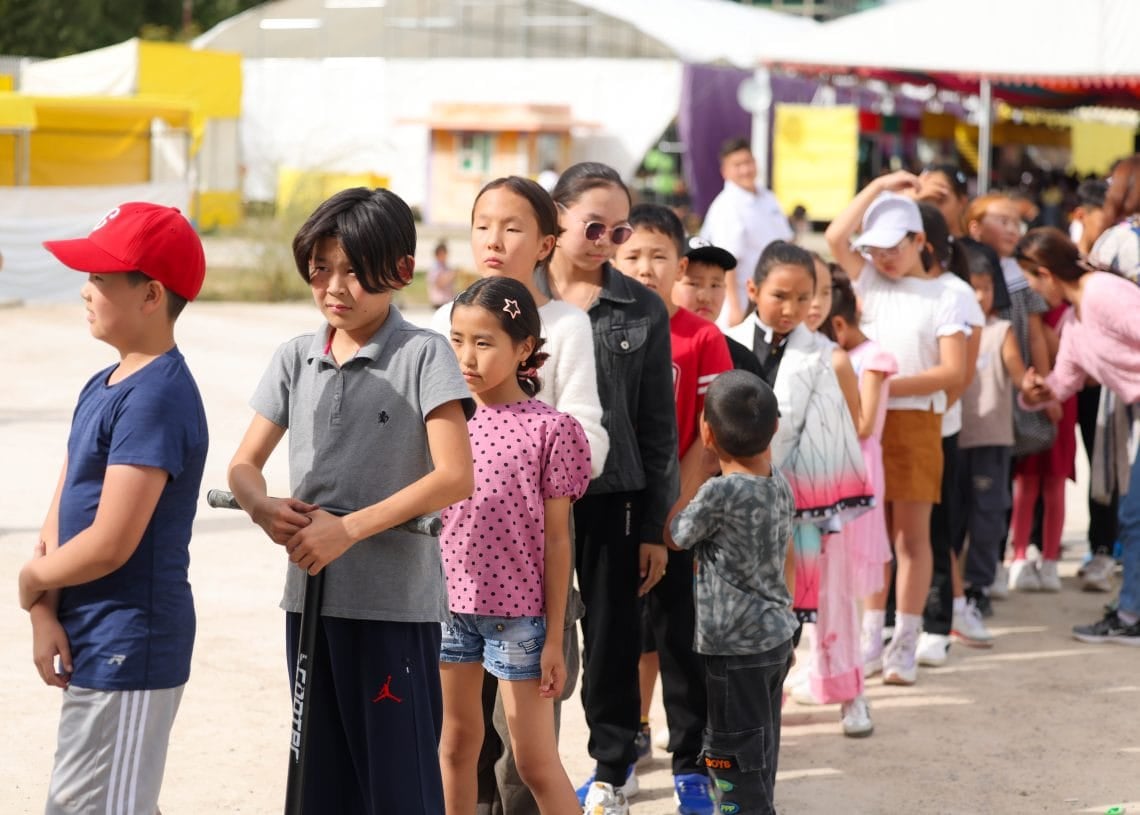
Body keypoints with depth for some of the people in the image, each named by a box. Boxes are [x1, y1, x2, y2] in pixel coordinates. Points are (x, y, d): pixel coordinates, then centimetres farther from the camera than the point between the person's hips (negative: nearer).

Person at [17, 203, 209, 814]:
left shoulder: (157, 397, -20)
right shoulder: (103, 386, 11)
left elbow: (109, 545, -23)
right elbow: (61, 511, 9)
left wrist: (32, 581, -6)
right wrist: (47, 612, -6)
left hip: (127, 648, -10)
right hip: (98, 643, 10)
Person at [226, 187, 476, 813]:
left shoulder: (423, 355, -7)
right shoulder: (295, 359, 9)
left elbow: (454, 477, -16)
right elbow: (244, 465, 10)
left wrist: (348, 529, -19)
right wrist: (263, 508, -14)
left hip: (396, 602, -6)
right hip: (310, 593, 6)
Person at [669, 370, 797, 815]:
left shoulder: (718, 493, -21)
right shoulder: (780, 484, 1)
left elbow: (676, 537, -6)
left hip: (735, 648, -8)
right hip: (777, 635, 8)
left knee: (735, 761, 0)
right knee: (759, 755, 18)